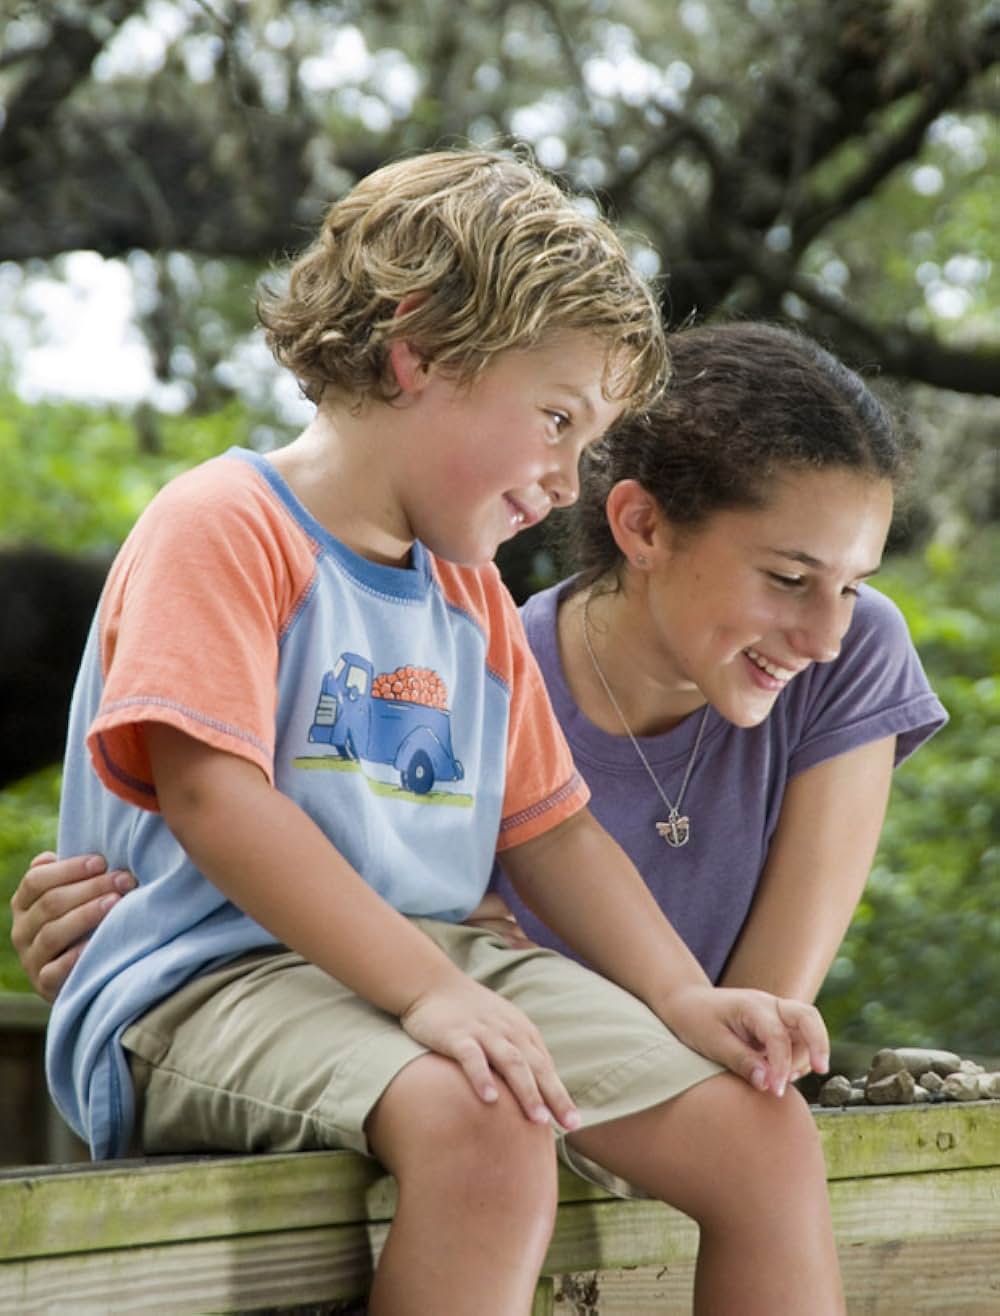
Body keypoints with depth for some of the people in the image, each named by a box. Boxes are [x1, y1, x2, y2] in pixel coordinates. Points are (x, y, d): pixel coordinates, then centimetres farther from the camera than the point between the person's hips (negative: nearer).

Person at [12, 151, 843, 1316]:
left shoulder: (473, 595, 22)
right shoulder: (224, 526, -5)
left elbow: (549, 830, 23)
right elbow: (213, 796, -18)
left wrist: (683, 1000, 6)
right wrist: (425, 991, -26)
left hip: (447, 963, 8)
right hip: (216, 978, -8)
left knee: (767, 1140, -7)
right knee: (483, 1129, -38)